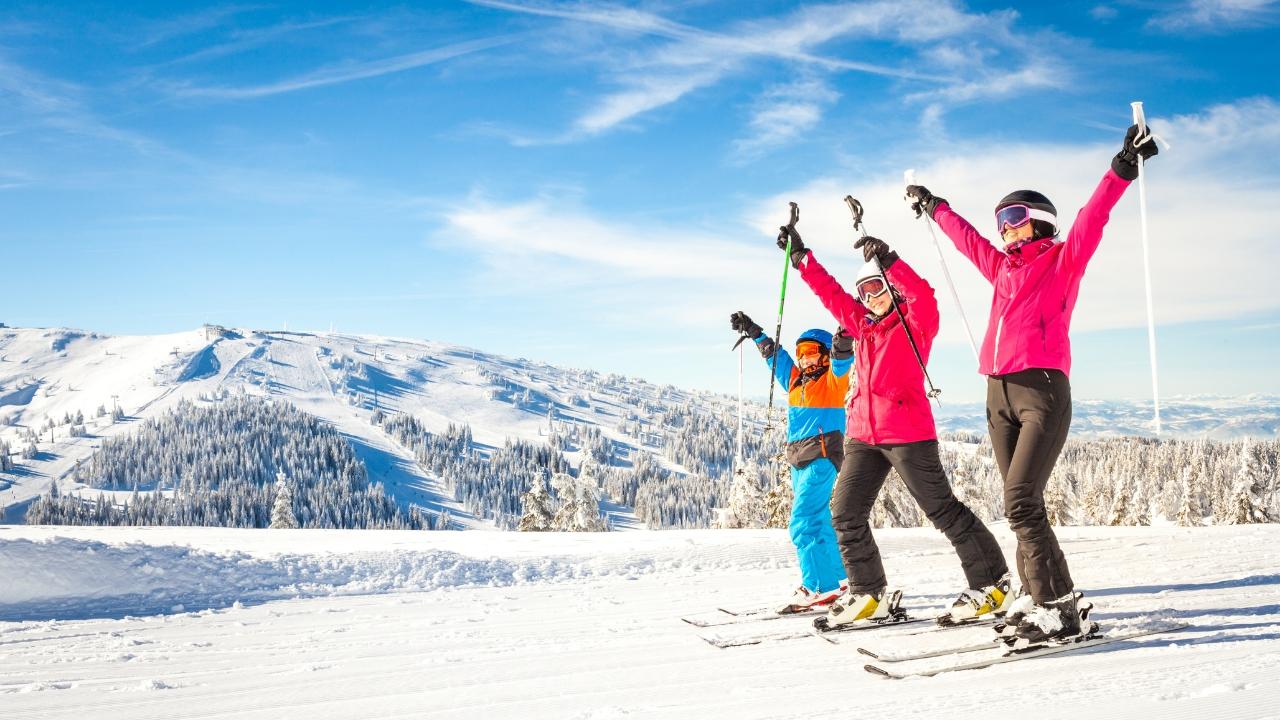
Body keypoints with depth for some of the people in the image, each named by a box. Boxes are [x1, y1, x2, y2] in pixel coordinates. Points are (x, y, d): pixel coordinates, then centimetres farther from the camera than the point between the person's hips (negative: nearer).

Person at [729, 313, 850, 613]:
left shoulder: (832, 379, -3)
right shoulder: (795, 380, 16)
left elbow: (841, 357, -22)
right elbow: (774, 354, 25)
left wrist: (844, 335, -39)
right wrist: (752, 331, 27)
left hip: (821, 458, -9)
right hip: (799, 461, 9)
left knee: (803, 522, -15)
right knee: (819, 521, 15)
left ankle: (818, 587, -16)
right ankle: (839, 576, 25)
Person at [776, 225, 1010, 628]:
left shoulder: (916, 322, -2)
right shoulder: (864, 324, 16)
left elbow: (923, 295, -23)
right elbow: (830, 293, 21)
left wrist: (888, 261, -32)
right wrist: (801, 257, 19)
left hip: (907, 433, -7)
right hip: (862, 434, 7)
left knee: (941, 509, -3)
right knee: (846, 512, 2)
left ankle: (990, 583, 9)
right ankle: (869, 594, 13)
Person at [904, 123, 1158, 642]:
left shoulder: (1063, 258, 5)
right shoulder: (1003, 267, 22)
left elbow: (1092, 219, -11)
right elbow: (966, 237, 36)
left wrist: (1122, 168, -24)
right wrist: (932, 207, 49)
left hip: (1042, 390, -7)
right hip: (999, 394, 7)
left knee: (1020, 504, -17)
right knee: (1023, 506, 5)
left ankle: (1057, 607, -14)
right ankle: (1036, 597, 9)